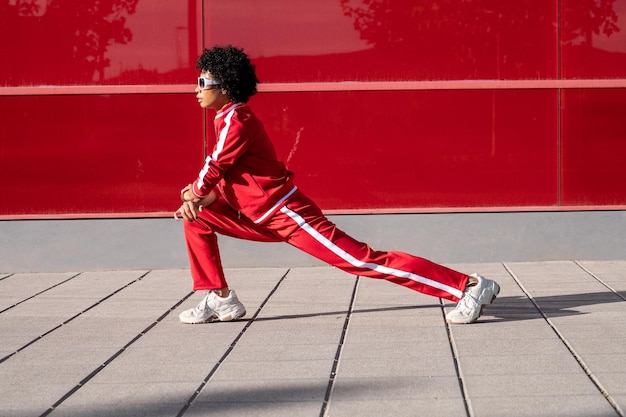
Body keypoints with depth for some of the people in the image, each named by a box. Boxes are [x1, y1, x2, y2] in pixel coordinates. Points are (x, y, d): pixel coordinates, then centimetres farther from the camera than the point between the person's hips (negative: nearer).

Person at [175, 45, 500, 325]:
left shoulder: (235, 122, -16)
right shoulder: (232, 120, 14)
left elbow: (213, 171, -14)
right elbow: (225, 179, 19)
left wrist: (193, 195, 7)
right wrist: (199, 201, 3)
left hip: (288, 215, -10)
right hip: (264, 217, 10)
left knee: (362, 260, -12)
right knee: (198, 221, 10)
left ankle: (469, 287, -13)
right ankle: (221, 300, 11)